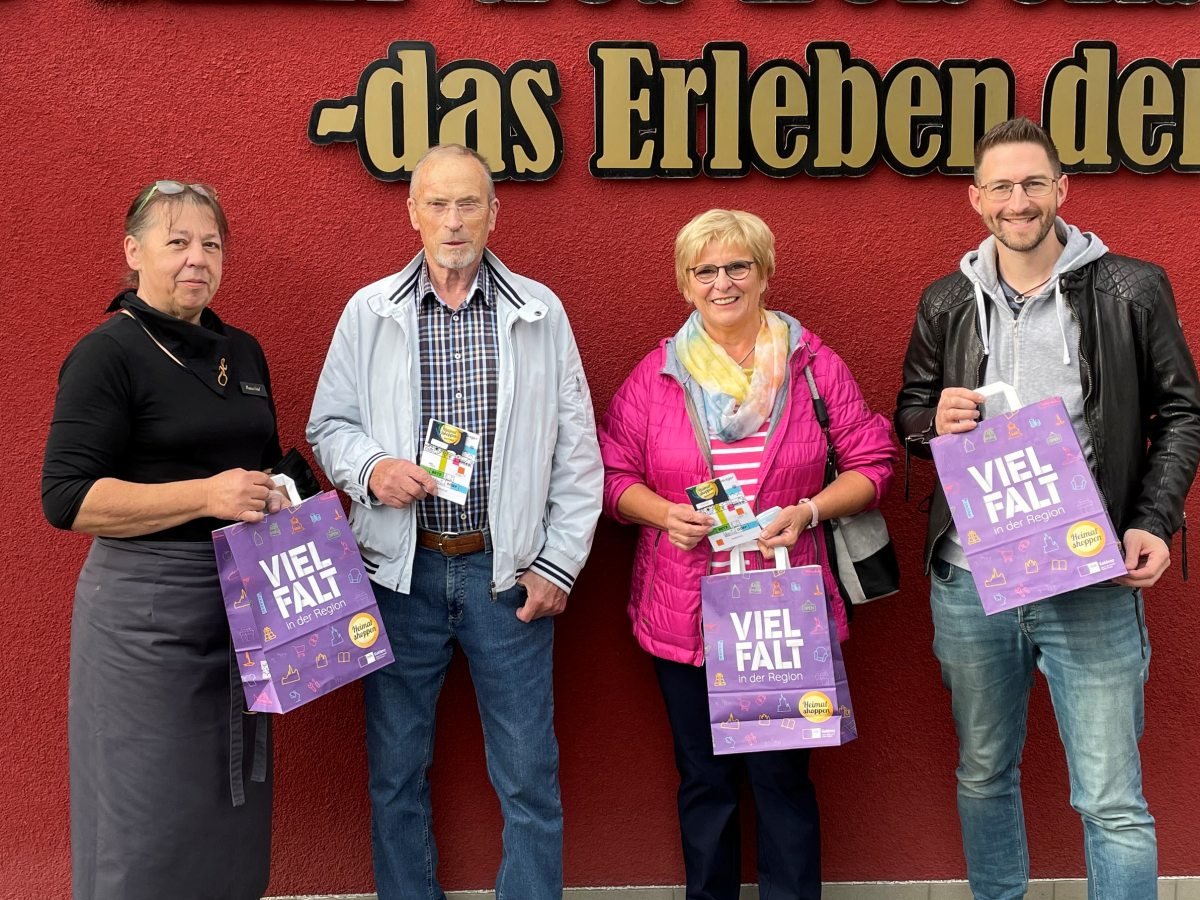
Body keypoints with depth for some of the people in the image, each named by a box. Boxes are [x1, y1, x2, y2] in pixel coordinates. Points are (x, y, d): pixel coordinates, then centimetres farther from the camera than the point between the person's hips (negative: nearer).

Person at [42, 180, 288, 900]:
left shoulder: (242, 352, 12)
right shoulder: (109, 354, -8)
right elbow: (67, 498, -16)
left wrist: (279, 495, 3)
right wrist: (205, 495, -23)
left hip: (243, 599, 7)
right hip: (146, 605, -6)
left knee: (232, 809, 14)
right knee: (150, 821, 2)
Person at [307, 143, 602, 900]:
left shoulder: (541, 312, 3)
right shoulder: (368, 312, 4)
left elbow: (577, 452, 3)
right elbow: (329, 426, 8)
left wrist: (560, 564, -1)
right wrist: (371, 468, -13)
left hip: (508, 569, -1)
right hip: (401, 567, 1)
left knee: (529, 776, 5)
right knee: (396, 771, 12)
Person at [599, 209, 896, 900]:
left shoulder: (814, 365, 2)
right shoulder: (655, 375, 4)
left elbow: (874, 462, 3)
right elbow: (614, 473, 8)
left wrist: (809, 512, -12)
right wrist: (663, 512, -11)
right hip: (685, 612, 1)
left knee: (783, 775, 5)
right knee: (704, 778, 12)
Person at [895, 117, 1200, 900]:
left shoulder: (1133, 291, -2)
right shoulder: (947, 303, 6)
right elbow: (911, 416, 15)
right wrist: (935, 420, -10)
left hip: (1094, 581, -3)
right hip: (969, 579, 3)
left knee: (1113, 801, 0)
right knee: (984, 777, 18)